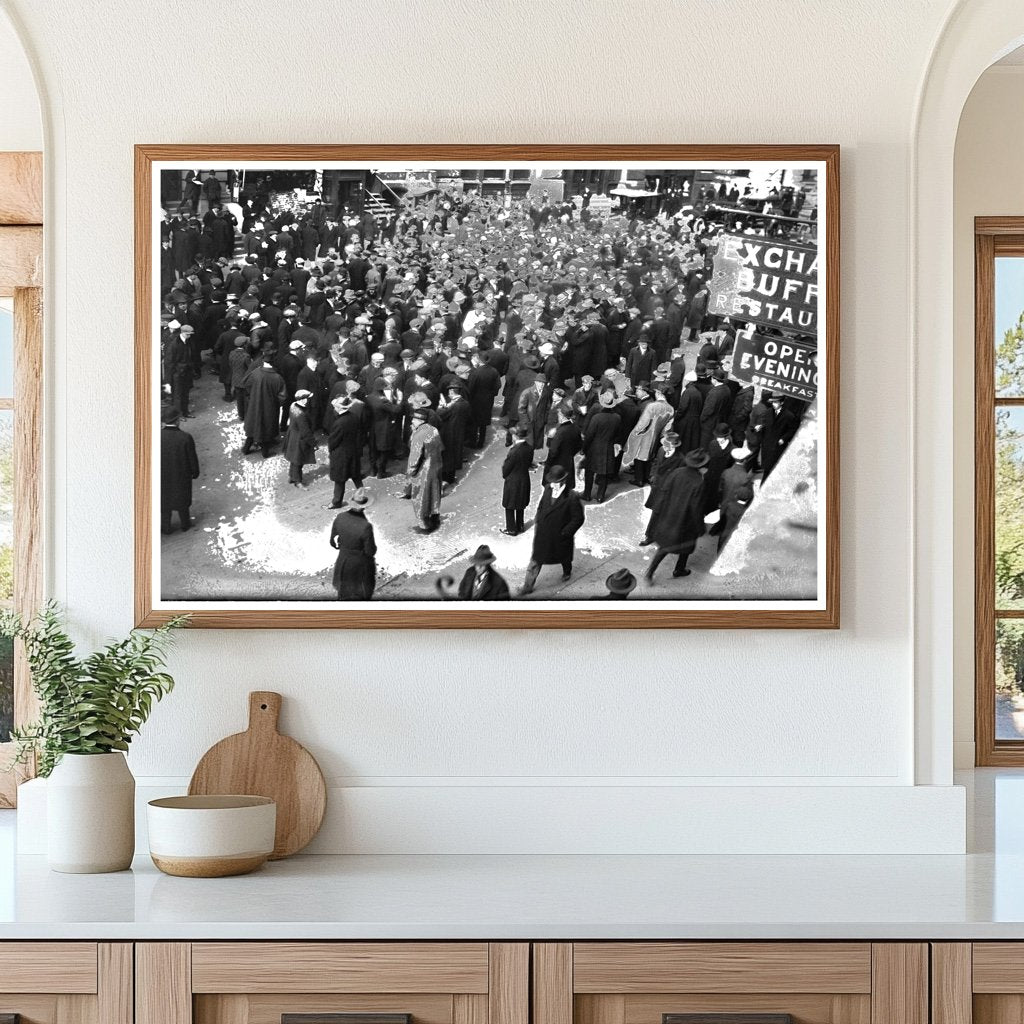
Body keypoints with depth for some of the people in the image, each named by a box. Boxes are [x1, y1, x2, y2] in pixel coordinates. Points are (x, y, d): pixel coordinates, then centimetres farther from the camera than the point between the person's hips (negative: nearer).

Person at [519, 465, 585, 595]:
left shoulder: (572, 497, -25)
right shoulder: (548, 489, -7)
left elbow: (578, 518, -18)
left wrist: (565, 532, -17)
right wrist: (537, 523, 4)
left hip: (560, 536, -4)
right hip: (543, 534, 4)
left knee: (564, 557, 24)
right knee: (535, 560, 7)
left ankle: (567, 572, 56)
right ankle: (528, 586, 17)